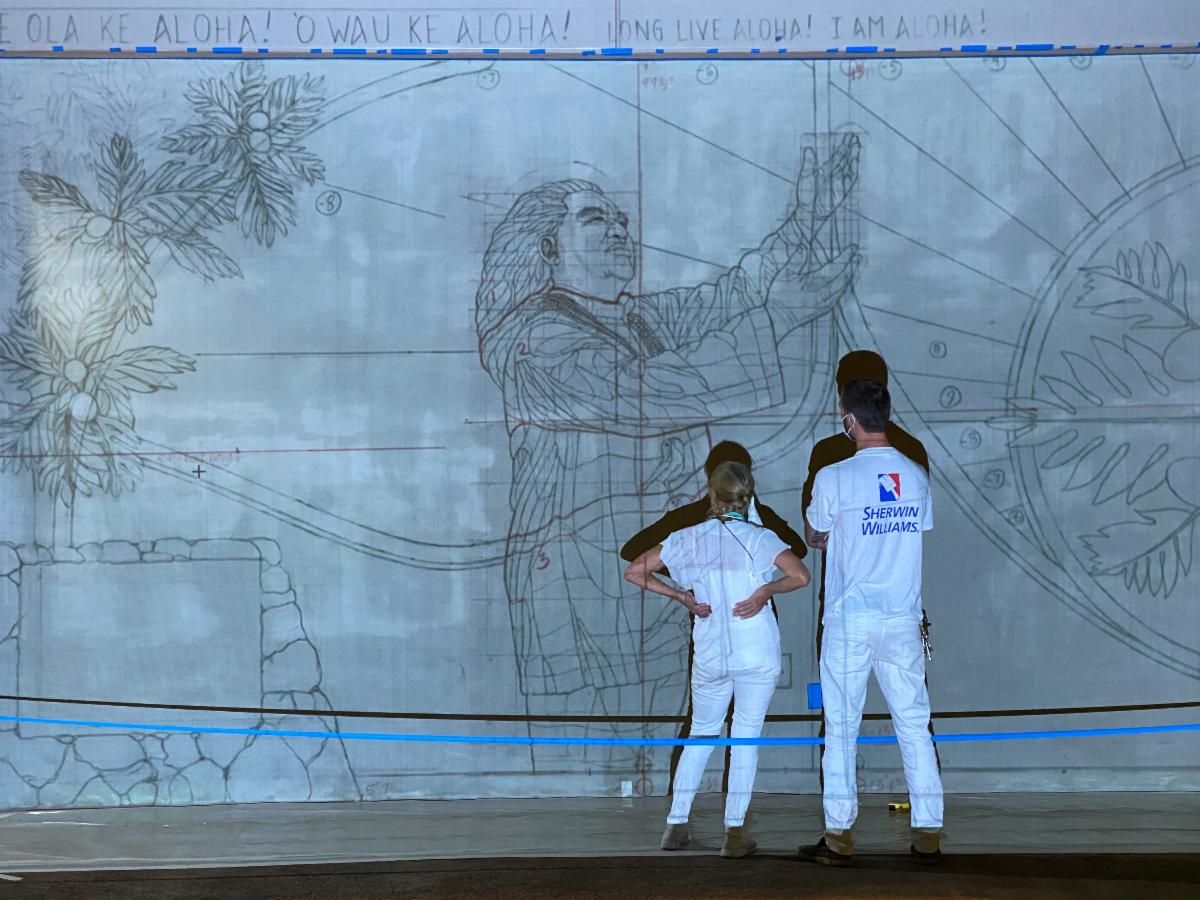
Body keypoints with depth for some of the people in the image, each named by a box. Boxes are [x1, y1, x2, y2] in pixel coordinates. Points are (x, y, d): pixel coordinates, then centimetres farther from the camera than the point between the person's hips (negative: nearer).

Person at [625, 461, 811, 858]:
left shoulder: (689, 539, 2)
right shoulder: (760, 538, -6)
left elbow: (635, 571, 3)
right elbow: (800, 575, -20)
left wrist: (680, 597, 3)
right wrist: (765, 591, -6)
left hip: (710, 656, 2)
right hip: (758, 654, -2)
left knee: (701, 735, 17)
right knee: (746, 737, 4)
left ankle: (676, 824, 14)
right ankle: (734, 832, -1)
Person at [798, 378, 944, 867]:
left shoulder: (833, 478, -10)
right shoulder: (916, 476, 2)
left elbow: (819, 536, 5)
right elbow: (921, 530, 12)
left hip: (849, 620, -3)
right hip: (903, 619, 3)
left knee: (841, 726, 4)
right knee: (914, 723, 7)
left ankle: (839, 835, 6)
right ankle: (928, 834, 7)